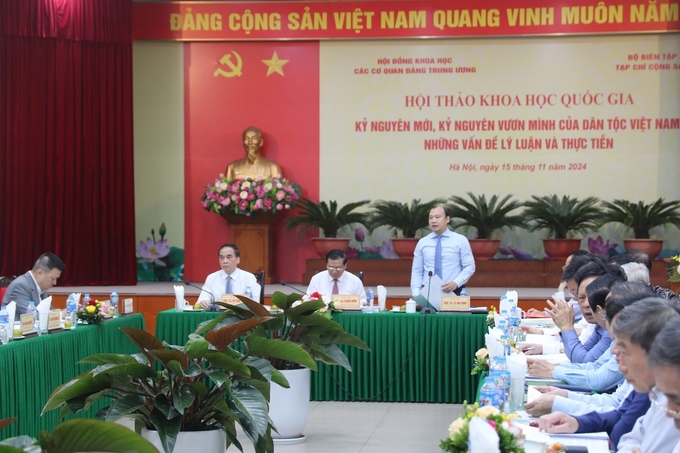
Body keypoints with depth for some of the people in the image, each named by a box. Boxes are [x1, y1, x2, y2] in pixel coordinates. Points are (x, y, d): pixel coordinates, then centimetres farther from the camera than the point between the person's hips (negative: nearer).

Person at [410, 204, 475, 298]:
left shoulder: (460, 240, 3)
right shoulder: (422, 243, 8)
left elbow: (469, 266, -1)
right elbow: (417, 271, 7)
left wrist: (456, 283, -17)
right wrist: (416, 295, -7)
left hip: (453, 293, -1)